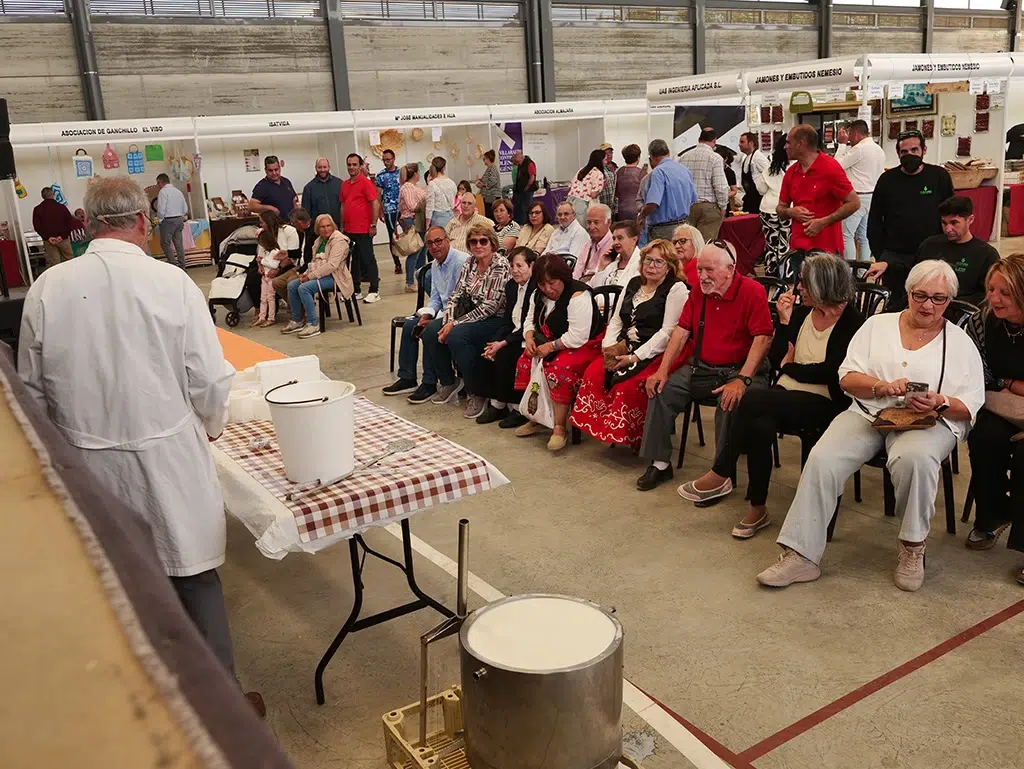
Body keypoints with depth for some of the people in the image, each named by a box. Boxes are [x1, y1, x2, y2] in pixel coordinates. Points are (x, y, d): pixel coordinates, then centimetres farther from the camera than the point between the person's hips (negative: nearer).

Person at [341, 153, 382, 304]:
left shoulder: (365, 182, -8)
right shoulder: (344, 184, 12)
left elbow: (375, 203, -12)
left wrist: (373, 225, -15)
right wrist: (342, 226, 15)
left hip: (363, 230, -7)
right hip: (349, 230, 7)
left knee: (367, 260, -1)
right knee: (355, 260, 13)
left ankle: (374, 291, 6)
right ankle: (355, 290, 21)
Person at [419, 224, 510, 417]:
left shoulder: (501, 266, -17)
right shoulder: (470, 262, 6)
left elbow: (490, 307, -21)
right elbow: (456, 294, 5)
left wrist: (456, 324, -20)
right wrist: (449, 320, -14)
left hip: (495, 320, -8)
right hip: (471, 316, 8)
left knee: (457, 335, -31)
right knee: (431, 331, -9)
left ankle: (477, 394, -15)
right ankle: (448, 383, 11)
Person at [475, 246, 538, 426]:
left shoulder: (537, 288, -16)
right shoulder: (511, 286, 11)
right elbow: (507, 320, 11)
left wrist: (503, 343, -21)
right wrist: (495, 342, -6)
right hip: (514, 335, 8)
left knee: (503, 356, -25)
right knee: (486, 355, -10)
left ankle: (518, 408, -11)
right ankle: (496, 404, -2)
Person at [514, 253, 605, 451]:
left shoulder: (578, 296, -23)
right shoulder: (539, 295, 5)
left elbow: (577, 337, -28)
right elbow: (530, 320, 16)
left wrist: (550, 347, -24)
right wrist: (529, 338, -6)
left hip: (585, 346, -9)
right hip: (549, 344, 9)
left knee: (559, 369, -33)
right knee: (525, 362, -8)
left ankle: (559, 428, -23)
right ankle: (534, 418, 4)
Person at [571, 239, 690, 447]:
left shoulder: (676, 289, -4)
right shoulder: (633, 284, 19)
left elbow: (667, 332, -13)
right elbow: (616, 320, 18)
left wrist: (636, 357, -19)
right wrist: (609, 347, -2)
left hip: (657, 353, -6)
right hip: (624, 349, 7)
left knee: (628, 385, -30)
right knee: (593, 374, -18)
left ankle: (628, 436, -10)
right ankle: (600, 427, -7)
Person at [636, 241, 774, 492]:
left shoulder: (752, 291, -13)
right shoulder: (698, 291, 7)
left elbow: (763, 338, -21)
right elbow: (682, 331, 6)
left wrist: (742, 380, -30)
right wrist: (663, 370, -5)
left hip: (739, 369, -6)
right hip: (701, 368, 6)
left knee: (731, 402, -34)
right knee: (661, 390, -10)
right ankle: (659, 463, -1)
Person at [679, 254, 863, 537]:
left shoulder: (852, 323, -7)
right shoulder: (801, 311, 11)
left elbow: (829, 372, -16)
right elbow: (775, 360, 9)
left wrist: (789, 367, -1)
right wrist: (785, 321, -3)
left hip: (824, 404, -5)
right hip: (785, 396, 5)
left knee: (753, 400, -29)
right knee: (760, 425, -31)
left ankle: (721, 475, -15)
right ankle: (757, 510, -21)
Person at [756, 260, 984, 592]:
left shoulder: (960, 342, 11)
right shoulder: (877, 325, 14)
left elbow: (970, 406, 4)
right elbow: (847, 378, 6)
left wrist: (940, 403, -18)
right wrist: (882, 386, -14)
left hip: (929, 422, -1)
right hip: (868, 413, 2)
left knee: (914, 458, -38)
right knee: (822, 460, -25)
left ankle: (913, 547, -14)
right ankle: (800, 555, -21)